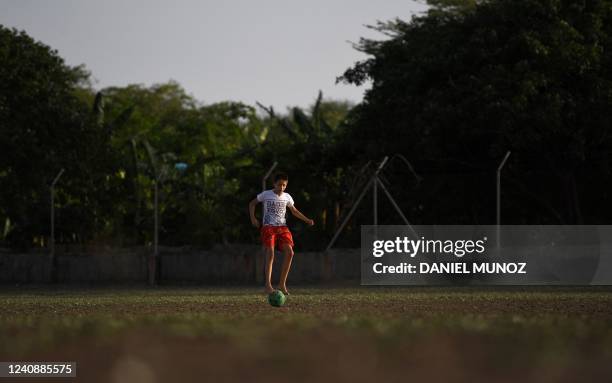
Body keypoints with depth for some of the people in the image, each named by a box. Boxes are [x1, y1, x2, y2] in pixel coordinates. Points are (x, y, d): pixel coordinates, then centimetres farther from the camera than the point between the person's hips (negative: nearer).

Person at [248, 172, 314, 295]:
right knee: (270, 255, -18)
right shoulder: (266, 195, -3)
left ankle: (282, 283, -4)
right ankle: (268, 285, -15)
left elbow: (294, 211, 24)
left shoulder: (287, 197, 8)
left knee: (289, 252, -12)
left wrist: (307, 220, 15)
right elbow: (252, 203, 10)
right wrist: (253, 218, -4)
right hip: (268, 227, -4)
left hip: (282, 228, 4)